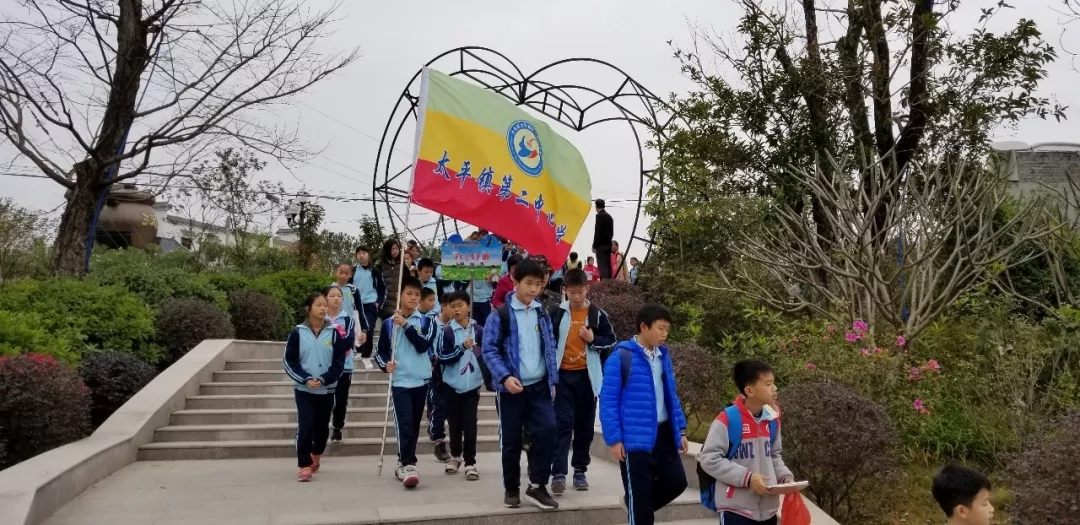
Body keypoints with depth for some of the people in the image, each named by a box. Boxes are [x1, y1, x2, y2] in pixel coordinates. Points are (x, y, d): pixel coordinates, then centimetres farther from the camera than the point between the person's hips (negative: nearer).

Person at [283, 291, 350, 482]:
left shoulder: (333, 333, -1)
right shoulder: (298, 333, -3)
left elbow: (339, 362, -3)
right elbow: (289, 361, -2)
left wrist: (323, 379, -16)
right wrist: (305, 379, -15)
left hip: (327, 390, 2)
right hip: (303, 389, -1)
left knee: (322, 427, 13)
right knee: (305, 426, -12)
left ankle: (315, 455, 40)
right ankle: (305, 465, -2)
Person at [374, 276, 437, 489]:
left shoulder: (426, 321, 4)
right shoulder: (389, 323, 4)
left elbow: (424, 345, -12)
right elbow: (380, 352, 9)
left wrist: (406, 325, -16)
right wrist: (385, 364, -11)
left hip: (421, 381, 2)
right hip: (400, 381, -2)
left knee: (414, 425, 10)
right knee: (404, 424, -14)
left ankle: (403, 463, 25)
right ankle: (409, 465, -13)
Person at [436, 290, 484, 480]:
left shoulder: (478, 330, -2)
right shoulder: (446, 331, -6)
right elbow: (442, 358, -11)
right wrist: (462, 347, -22)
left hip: (472, 385, 0)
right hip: (452, 385, 0)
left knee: (470, 424, -2)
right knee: (455, 423, 12)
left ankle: (470, 462, 6)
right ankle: (455, 455, 32)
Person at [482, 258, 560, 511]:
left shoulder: (543, 314, 9)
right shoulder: (500, 314, -7)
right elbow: (489, 350, -9)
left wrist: (552, 379, 9)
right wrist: (505, 377, -20)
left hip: (539, 386, 4)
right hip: (511, 388, -3)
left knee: (547, 430, -10)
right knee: (511, 440, 5)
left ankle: (537, 485, 5)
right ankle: (512, 488, 23)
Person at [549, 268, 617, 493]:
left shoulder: (598, 314, 2)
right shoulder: (557, 313, -1)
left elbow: (611, 341, 8)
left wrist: (593, 339, -11)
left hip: (587, 375, 2)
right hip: (563, 375, -2)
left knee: (585, 426, 8)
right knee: (563, 424, -7)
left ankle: (580, 471, 20)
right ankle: (558, 473, -6)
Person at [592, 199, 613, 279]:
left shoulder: (599, 216, -10)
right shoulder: (609, 216, 15)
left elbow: (598, 232, -15)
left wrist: (594, 246, -10)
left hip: (601, 245, -8)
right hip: (608, 245, 8)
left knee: (603, 267, -11)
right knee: (608, 266, 8)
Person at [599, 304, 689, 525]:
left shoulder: (663, 355, 7)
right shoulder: (621, 357, -14)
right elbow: (608, 401, -13)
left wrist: (680, 429, 13)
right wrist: (614, 439, -15)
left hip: (663, 434, 7)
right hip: (636, 439, -6)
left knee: (676, 481, 10)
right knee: (640, 495, 3)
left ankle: (636, 505, 34)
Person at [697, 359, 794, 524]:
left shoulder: (772, 420, 5)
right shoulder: (727, 420, -16)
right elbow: (709, 459, -15)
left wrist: (785, 477, 1)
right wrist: (747, 477, -19)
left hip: (768, 508, 7)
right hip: (737, 509, -7)